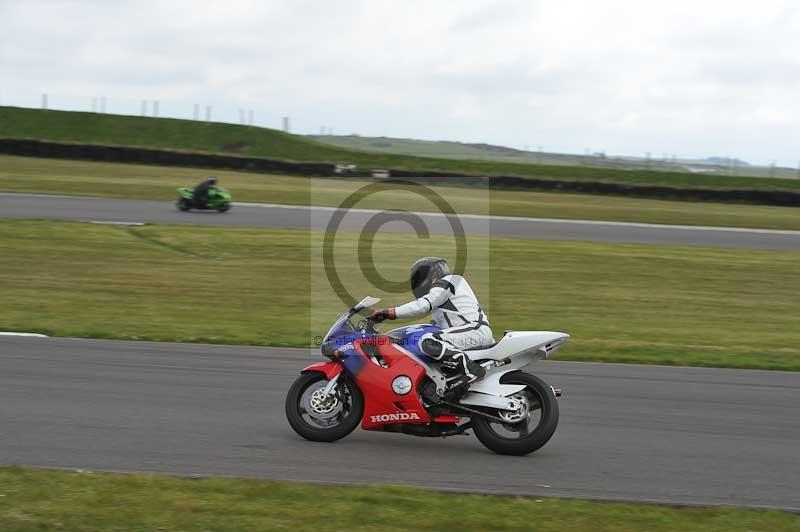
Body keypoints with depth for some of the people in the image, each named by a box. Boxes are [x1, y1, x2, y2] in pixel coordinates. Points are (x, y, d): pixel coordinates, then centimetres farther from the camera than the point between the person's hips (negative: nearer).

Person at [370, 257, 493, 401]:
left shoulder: (446, 283, 0)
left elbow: (423, 305, -16)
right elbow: (438, 324, 32)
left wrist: (390, 313, -18)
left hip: (475, 329, -11)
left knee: (428, 342, -27)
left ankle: (470, 369, -31)